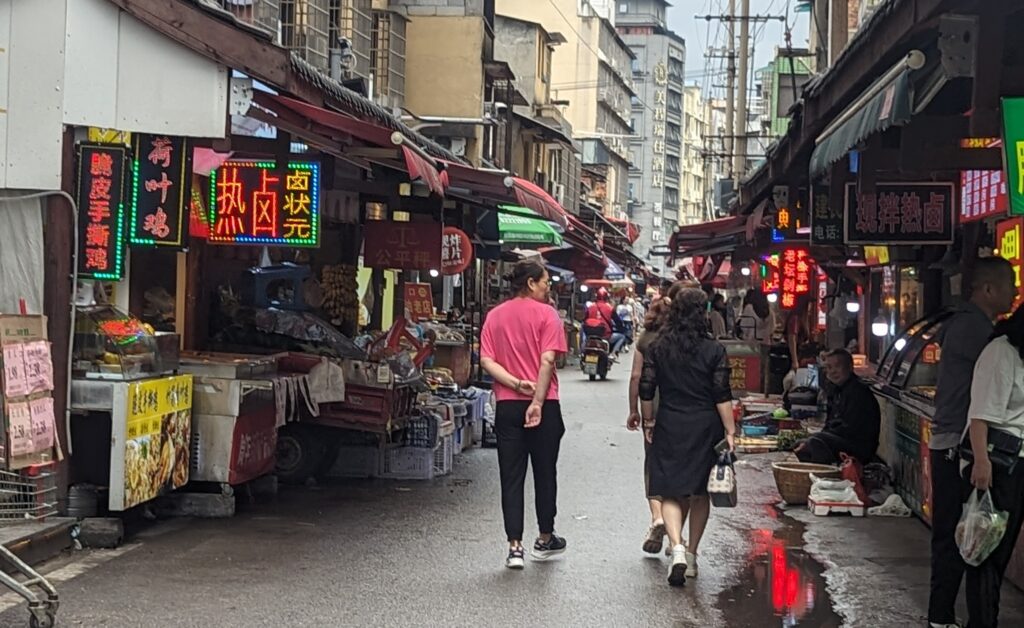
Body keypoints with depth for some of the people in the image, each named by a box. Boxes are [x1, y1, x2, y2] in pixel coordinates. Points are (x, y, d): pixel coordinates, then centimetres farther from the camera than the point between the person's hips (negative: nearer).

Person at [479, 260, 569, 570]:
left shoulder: (494, 316, 7)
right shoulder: (546, 314, -6)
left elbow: (486, 361, -2)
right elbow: (547, 361, -15)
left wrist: (516, 384, -9)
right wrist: (537, 401, -17)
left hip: (506, 405, 3)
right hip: (543, 405, -3)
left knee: (511, 477, 4)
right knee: (545, 473, 12)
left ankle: (515, 547, -2)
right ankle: (545, 539, 25)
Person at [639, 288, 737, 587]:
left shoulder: (657, 349, -1)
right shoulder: (714, 350, -6)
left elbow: (646, 391, 1)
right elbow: (722, 396, -7)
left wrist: (648, 422, 14)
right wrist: (730, 431, -2)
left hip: (669, 427, 0)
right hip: (705, 428, 0)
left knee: (671, 493, 4)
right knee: (701, 493, 15)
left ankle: (677, 549, -18)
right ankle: (691, 556, 22)